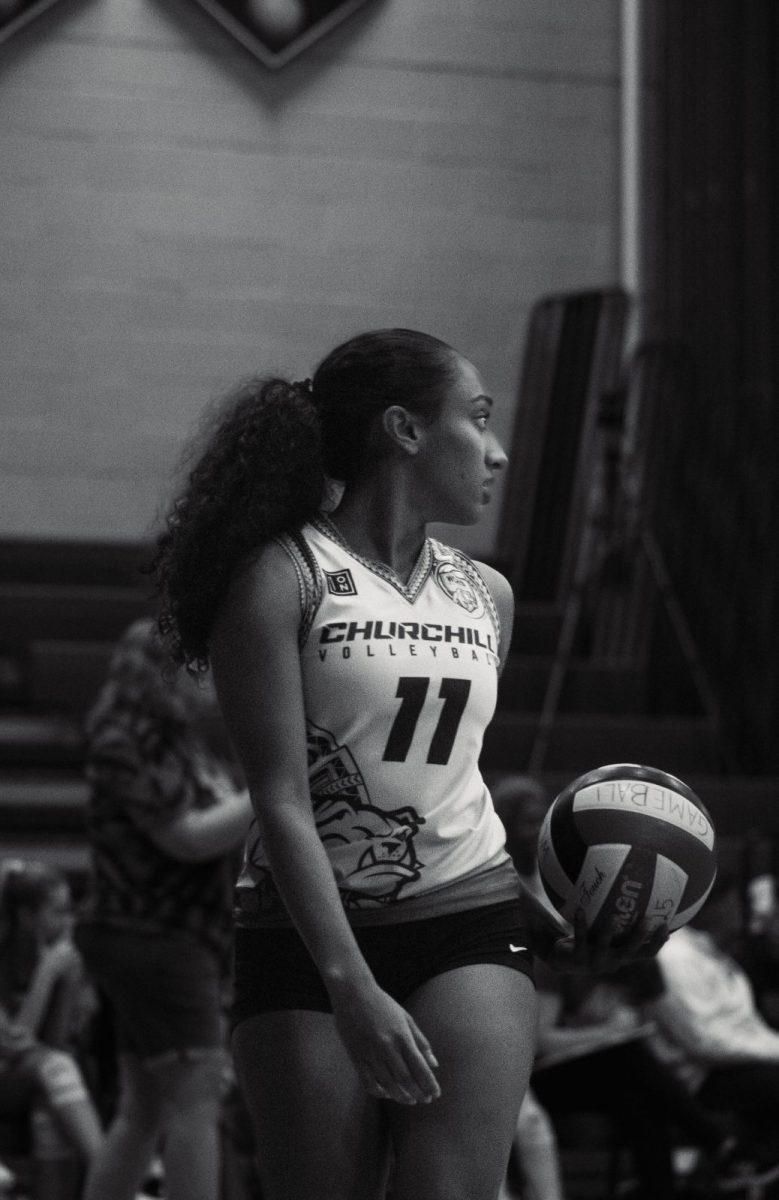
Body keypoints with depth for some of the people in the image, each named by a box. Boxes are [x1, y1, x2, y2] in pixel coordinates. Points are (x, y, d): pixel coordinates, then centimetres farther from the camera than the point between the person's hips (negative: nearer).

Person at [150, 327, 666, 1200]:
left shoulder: (485, 596, 15)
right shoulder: (281, 578, -4)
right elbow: (281, 802, -13)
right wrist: (351, 987, -23)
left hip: (469, 930, 4)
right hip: (309, 934, -4)